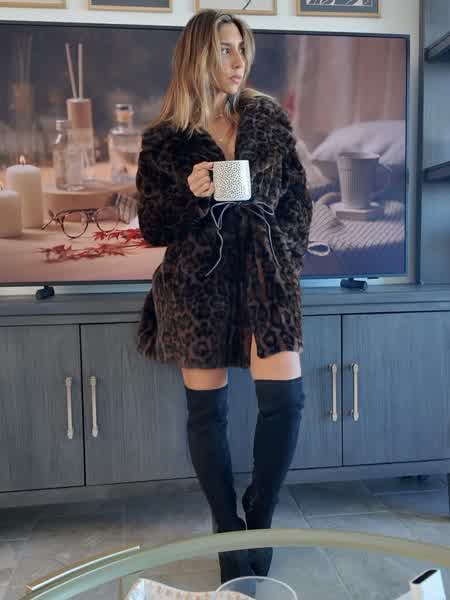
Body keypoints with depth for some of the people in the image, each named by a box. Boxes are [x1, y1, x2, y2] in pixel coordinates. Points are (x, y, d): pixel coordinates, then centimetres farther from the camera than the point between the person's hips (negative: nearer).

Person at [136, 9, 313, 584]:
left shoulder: (270, 119, 9)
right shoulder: (162, 141, 2)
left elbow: (299, 201, 12)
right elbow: (152, 229, 3)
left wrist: (284, 265, 2)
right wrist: (190, 195, -15)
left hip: (265, 274, 2)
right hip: (197, 282, -1)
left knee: (285, 396, -9)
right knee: (206, 407, 3)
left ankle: (258, 522, 16)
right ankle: (228, 531, 23)